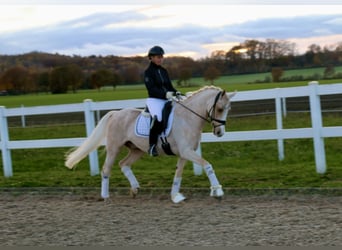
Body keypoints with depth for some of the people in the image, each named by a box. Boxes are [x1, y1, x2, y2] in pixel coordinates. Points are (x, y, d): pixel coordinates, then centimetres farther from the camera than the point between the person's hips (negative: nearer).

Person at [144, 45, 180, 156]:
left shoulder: (164, 71, 17)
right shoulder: (148, 72, -3)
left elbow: (169, 86, 18)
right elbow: (151, 89, -13)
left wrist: (176, 92, -4)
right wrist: (165, 94, -26)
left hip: (166, 100, 7)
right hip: (154, 100, -7)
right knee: (158, 118, -32)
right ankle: (152, 145, -25)